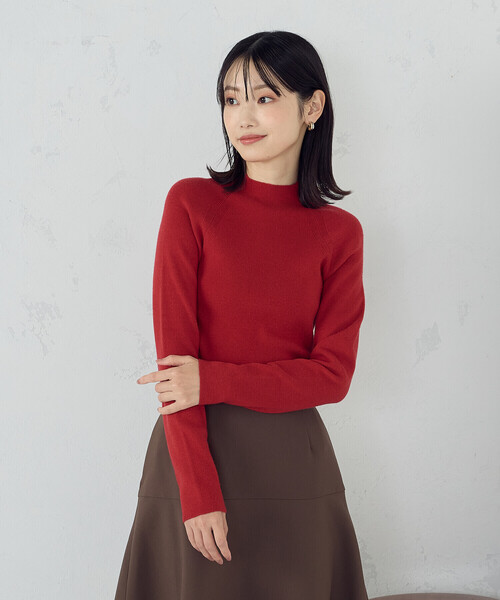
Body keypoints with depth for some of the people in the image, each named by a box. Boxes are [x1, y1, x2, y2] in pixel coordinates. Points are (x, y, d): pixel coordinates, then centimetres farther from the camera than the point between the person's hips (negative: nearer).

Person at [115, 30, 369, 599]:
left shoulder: (340, 232, 0)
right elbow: (174, 350, -10)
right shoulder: (191, 203, -5)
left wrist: (213, 380, -15)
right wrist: (199, 491, -16)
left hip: (293, 459, 2)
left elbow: (333, 374, -4)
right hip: (194, 451, -1)